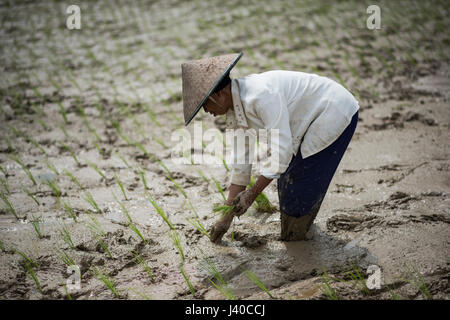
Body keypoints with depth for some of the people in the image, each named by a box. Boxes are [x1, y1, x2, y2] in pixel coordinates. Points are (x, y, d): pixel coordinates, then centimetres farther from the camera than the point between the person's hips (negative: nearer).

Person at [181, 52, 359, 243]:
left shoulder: (262, 95, -33)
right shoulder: (236, 108, -2)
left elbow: (282, 148, -32)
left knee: (301, 186, -4)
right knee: (287, 183, 17)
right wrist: (226, 217, 5)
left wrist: (252, 193, -26)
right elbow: (241, 163, 3)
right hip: (316, 117, 9)